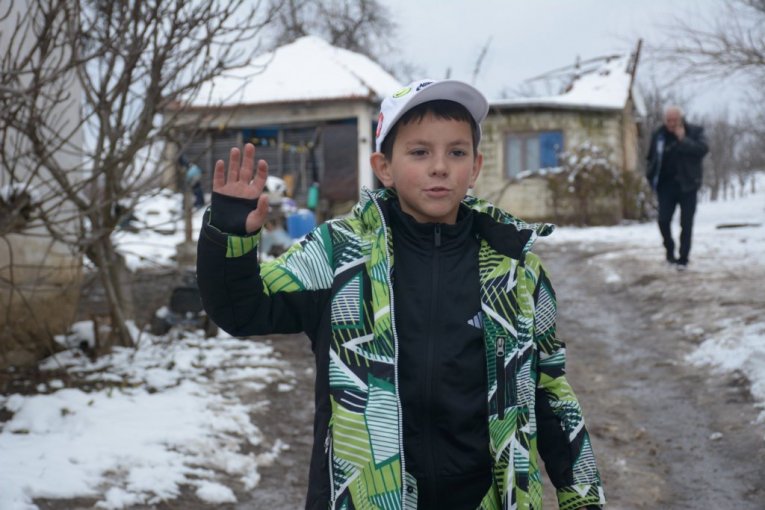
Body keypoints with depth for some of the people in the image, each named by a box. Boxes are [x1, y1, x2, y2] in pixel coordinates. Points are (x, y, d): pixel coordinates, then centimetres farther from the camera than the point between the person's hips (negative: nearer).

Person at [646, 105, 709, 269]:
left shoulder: (694, 131, -3)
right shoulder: (658, 134, 4)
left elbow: (703, 149, -18)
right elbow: (651, 157, 14)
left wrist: (683, 139, -20)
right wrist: (652, 177, 5)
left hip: (687, 185, -2)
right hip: (666, 184, 2)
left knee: (686, 224, 1)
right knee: (663, 220, -5)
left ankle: (683, 258, 10)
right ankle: (670, 250, 20)